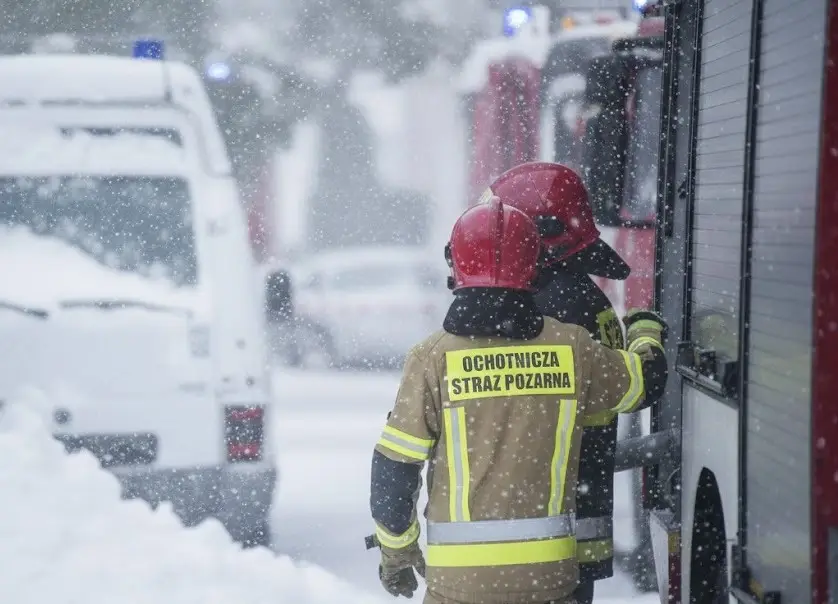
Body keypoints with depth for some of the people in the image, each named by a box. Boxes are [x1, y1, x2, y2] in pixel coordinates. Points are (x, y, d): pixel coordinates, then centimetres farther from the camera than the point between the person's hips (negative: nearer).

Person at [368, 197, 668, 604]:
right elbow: (645, 381, 18)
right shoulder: (571, 349, -1)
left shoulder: (433, 359, -8)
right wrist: (645, 332, 41)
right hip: (549, 570, 2)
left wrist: (396, 551, 10)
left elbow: (394, 470, -6)